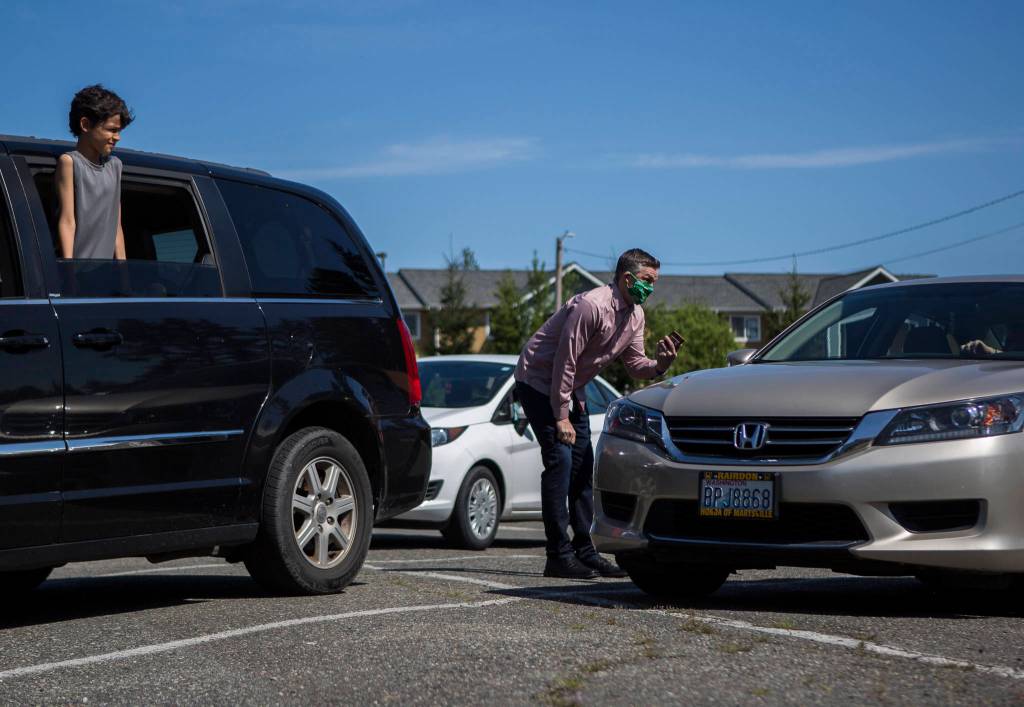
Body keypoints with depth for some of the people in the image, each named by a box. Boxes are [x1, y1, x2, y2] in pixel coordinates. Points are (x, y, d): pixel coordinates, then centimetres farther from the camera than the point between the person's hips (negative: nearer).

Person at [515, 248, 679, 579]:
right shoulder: (591, 306, -26)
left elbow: (635, 363, 6)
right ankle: (558, 556, -16)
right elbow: (565, 361, -25)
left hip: (571, 387, 10)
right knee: (560, 459, -16)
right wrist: (561, 417, -22)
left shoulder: (635, 315, 3)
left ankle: (584, 550, 11)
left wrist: (660, 364, -17)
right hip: (539, 381, -9)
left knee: (583, 463, 6)